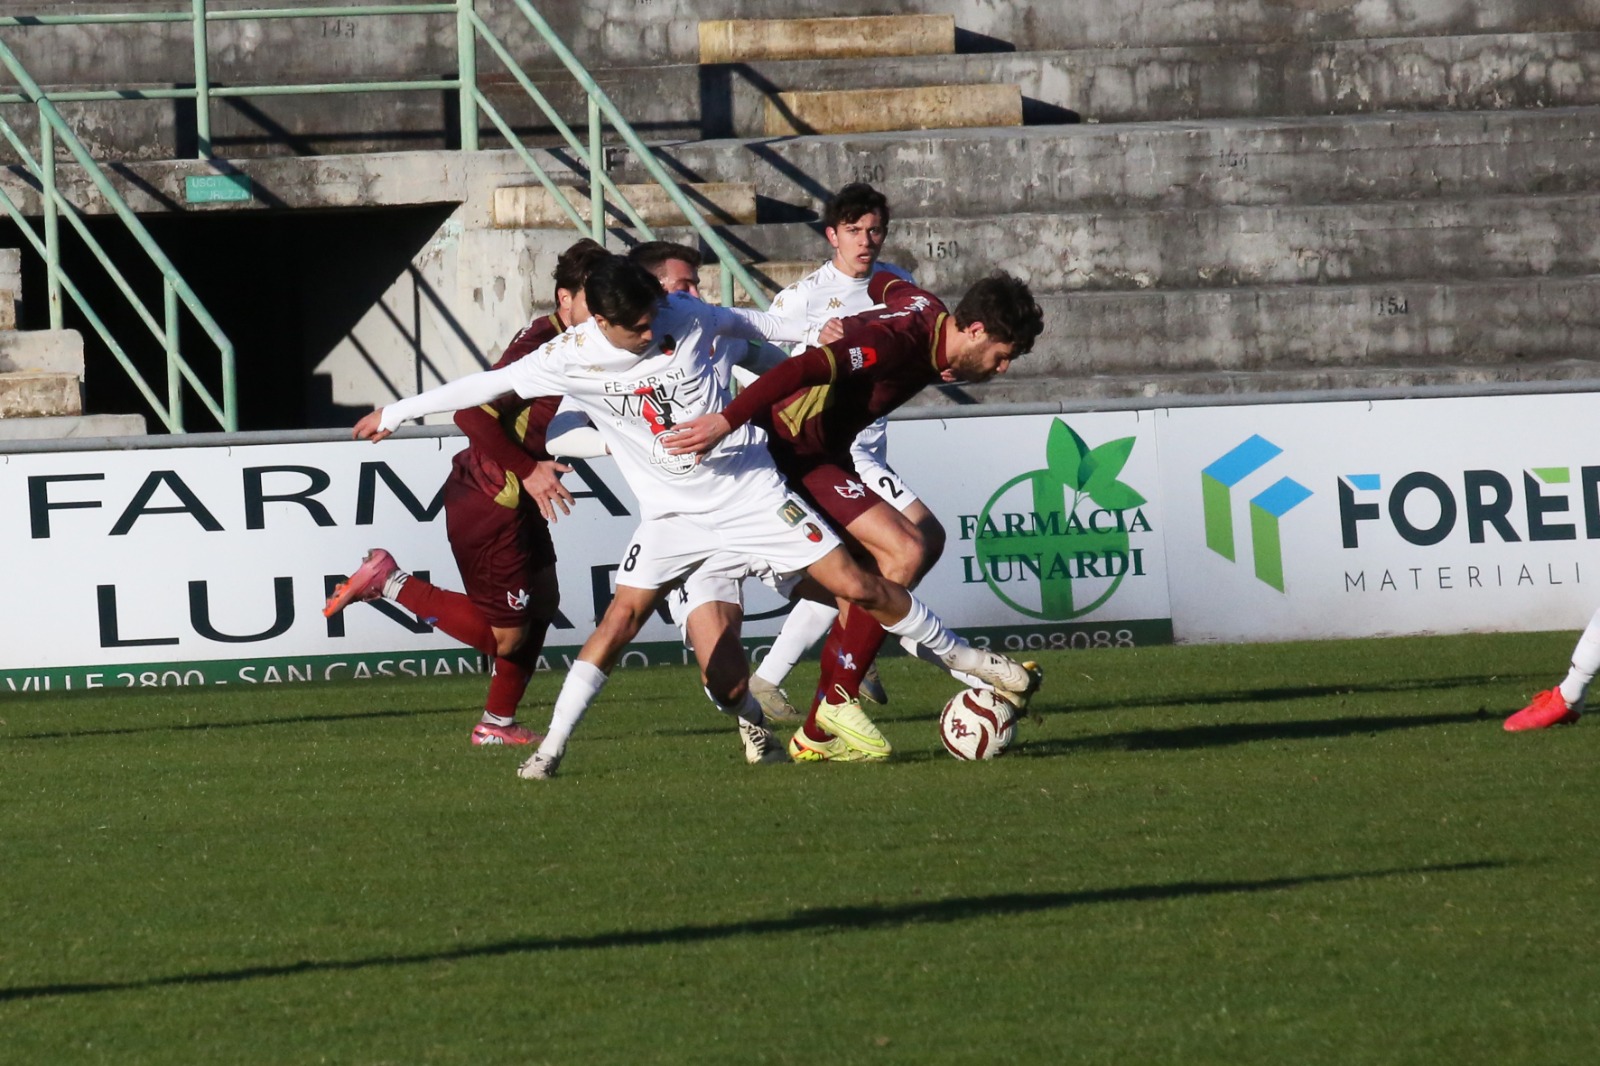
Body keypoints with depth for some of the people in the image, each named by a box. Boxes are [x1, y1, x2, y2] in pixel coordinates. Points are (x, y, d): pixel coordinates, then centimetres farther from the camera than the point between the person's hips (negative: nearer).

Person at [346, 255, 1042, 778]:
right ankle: (552, 746, -9)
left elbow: (749, 325, 10)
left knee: (853, 584, -5)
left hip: (750, 487, 0)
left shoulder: (684, 317, -11)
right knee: (624, 612, -15)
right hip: (672, 512, 0)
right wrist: (396, 414, 5)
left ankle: (962, 657, 10)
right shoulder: (573, 357, -12)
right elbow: (487, 386, -1)